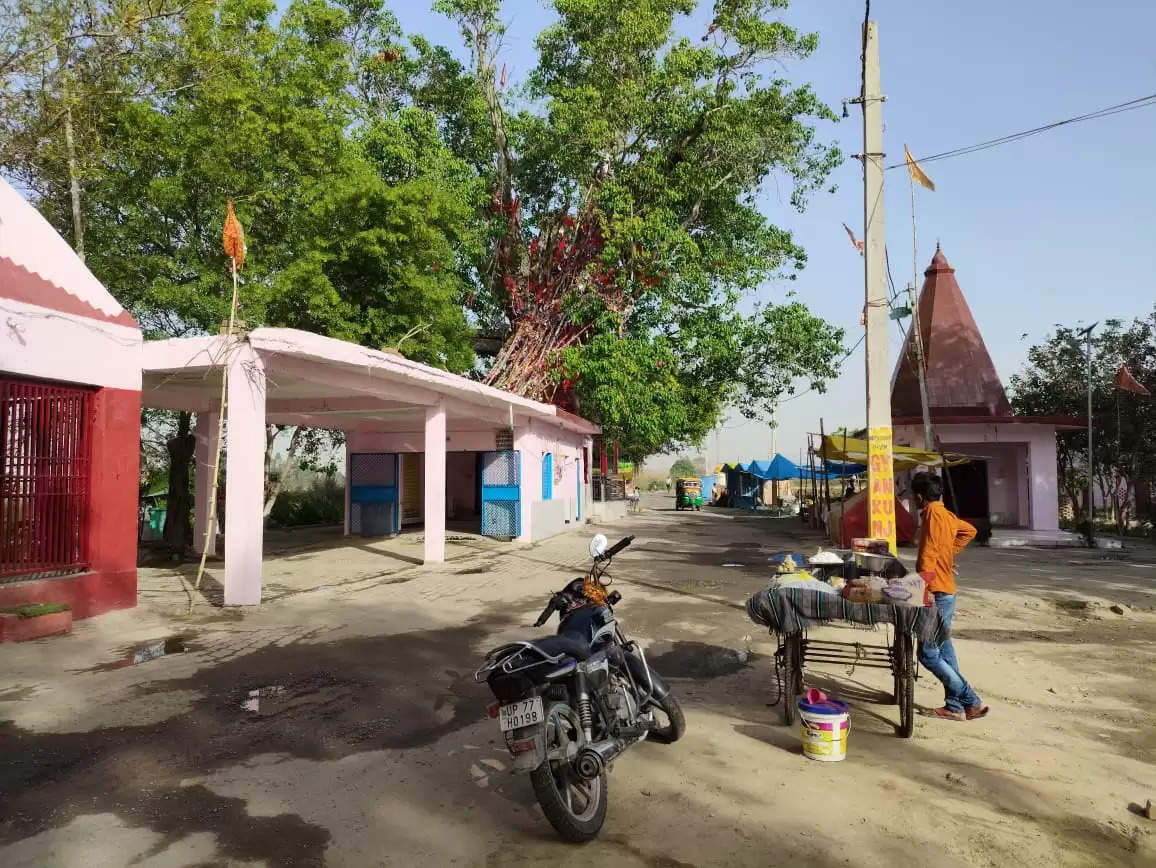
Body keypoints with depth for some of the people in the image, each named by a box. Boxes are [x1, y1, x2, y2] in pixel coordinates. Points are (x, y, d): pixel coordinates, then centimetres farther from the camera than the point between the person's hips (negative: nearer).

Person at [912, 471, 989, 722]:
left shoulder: (933, 514, -18)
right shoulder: (945, 515, 9)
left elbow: (927, 561, -24)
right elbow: (969, 531, 31)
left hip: (936, 594, -9)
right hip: (945, 592, 9)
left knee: (928, 654, -4)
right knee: (943, 651, 12)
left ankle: (971, 702, 1)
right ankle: (954, 706, 17)